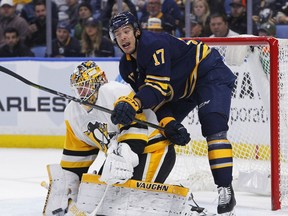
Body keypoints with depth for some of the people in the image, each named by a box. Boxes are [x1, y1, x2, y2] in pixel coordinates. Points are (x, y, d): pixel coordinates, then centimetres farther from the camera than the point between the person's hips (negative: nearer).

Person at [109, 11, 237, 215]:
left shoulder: (155, 43, -30)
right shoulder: (127, 66, -3)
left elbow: (158, 87, -37)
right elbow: (149, 95, -4)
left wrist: (134, 104, -52)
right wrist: (168, 122, -20)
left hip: (211, 73, -9)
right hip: (181, 87, 9)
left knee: (212, 123, -26)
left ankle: (226, 189, -29)